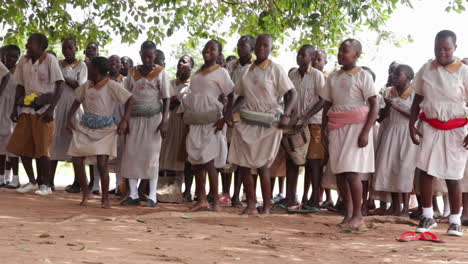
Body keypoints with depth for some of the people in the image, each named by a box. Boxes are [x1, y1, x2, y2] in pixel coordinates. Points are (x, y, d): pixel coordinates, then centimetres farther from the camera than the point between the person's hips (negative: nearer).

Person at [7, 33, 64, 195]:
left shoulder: (49, 60, -7)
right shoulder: (23, 61, 8)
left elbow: (59, 85, -10)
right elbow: (20, 86, 14)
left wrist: (51, 109, -16)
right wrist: (15, 108, 7)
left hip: (43, 110, -5)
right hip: (26, 110, 5)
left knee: (42, 148, -5)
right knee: (21, 147, 3)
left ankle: (46, 185, 8)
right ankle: (32, 182, 19)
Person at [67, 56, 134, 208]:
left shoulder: (112, 86, -12)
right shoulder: (86, 86, 6)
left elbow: (130, 100, -13)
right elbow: (77, 101, 18)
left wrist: (124, 121, -21)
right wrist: (70, 119, 6)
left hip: (105, 130, -5)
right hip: (85, 128, 5)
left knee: (102, 163, -15)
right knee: (76, 160, -3)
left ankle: (105, 198, 0)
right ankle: (85, 191, 19)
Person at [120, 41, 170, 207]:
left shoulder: (160, 73, 0)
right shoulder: (133, 73, 9)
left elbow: (166, 99, -3)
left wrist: (164, 121, -12)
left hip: (153, 118, -3)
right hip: (135, 118, 4)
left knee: (151, 155, -4)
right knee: (131, 154, -1)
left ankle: (152, 197, -1)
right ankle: (133, 195, 5)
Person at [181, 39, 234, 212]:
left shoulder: (221, 73, -2)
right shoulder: (196, 74, 18)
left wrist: (224, 119, -16)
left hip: (211, 123, -7)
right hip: (195, 123, 7)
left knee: (208, 160, -9)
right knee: (195, 161, 4)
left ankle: (215, 201, -3)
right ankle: (201, 200, 10)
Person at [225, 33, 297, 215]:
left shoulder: (275, 69, -3)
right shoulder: (247, 70, 11)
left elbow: (291, 93, -6)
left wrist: (286, 115, -20)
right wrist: (228, 113, 3)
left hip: (268, 123, -5)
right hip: (247, 122, 5)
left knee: (262, 165, -5)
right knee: (243, 164, 1)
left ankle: (266, 206, 8)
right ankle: (251, 205, 11)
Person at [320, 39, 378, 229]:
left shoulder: (363, 76, -3)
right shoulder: (333, 77, 13)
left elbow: (374, 106, -6)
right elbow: (327, 105, 16)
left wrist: (365, 132, -15)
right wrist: (323, 130, 6)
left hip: (356, 125, -5)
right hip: (336, 127, 5)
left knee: (351, 171, -12)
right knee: (338, 172, 3)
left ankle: (357, 214, -1)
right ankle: (348, 212, 14)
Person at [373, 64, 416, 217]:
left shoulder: (415, 94, 0)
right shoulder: (388, 92, 11)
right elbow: (382, 116, 11)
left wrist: (396, 106, -18)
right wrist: (387, 107, -9)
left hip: (407, 134, -4)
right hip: (390, 133, 4)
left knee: (405, 169, -10)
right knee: (388, 167, -3)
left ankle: (405, 208, -5)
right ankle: (396, 207, 4)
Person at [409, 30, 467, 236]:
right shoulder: (426, 69, 2)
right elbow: (417, 100, 9)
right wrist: (412, 126, 2)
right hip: (430, 126, 3)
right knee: (425, 171, -3)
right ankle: (427, 216, 10)